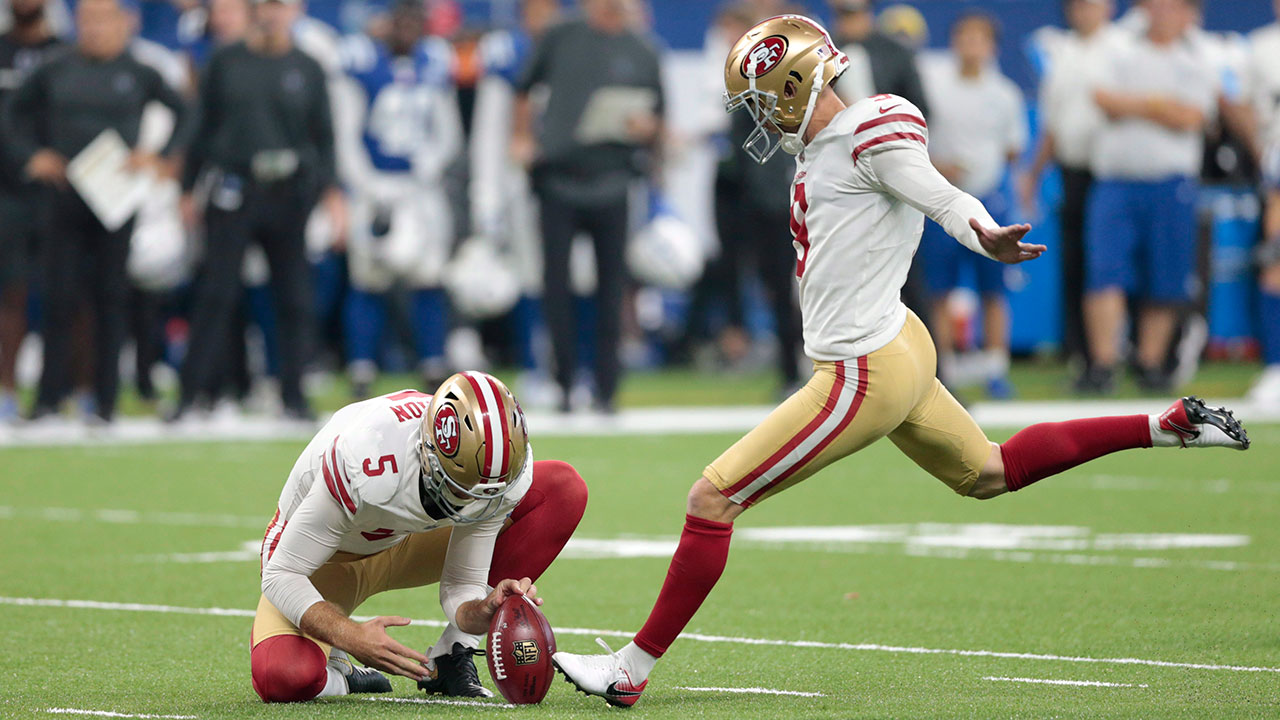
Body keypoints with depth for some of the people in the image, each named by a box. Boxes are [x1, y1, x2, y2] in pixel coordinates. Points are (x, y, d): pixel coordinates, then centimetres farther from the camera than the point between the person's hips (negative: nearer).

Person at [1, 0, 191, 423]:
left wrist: (161, 158, -4)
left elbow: (184, 115, 6)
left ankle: (105, 401, 6)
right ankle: (50, 396, 4)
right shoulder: (56, 72, 6)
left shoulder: (138, 75, 2)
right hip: (63, 198, 1)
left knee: (110, 299, 1)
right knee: (59, 297, -1)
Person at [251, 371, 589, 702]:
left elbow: (462, 588, -14)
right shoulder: (363, 465, -40)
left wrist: (483, 612, -38)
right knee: (282, 677, -38)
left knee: (565, 489, -13)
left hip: (402, 544, 5)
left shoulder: (499, 475, -25)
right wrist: (352, 636, -44)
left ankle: (447, 661, -8)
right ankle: (334, 671, 3)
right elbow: (282, 575, -30)